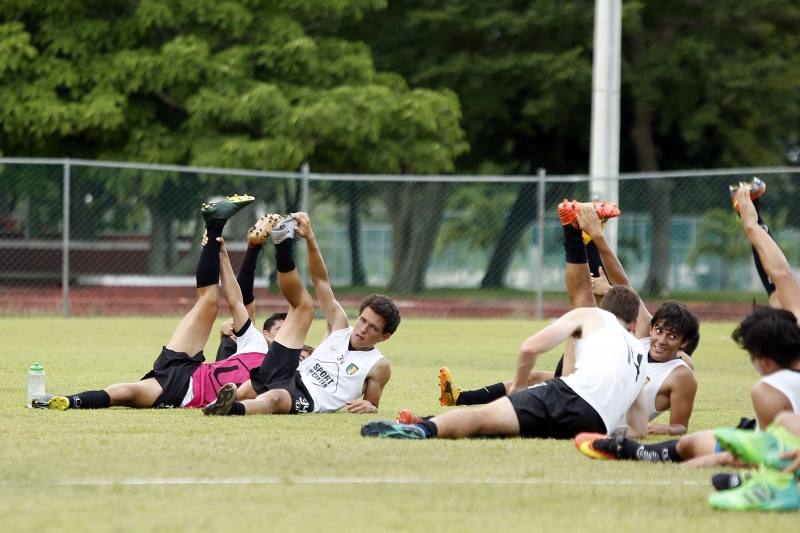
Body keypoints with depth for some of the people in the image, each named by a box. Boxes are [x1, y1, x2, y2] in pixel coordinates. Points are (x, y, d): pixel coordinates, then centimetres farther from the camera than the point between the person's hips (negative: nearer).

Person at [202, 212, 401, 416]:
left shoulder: (378, 366, 9)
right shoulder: (340, 326, 19)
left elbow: (373, 406, 13)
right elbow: (320, 280, 14)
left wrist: (367, 406, -14)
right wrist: (310, 239, 2)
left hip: (307, 399, -6)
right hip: (289, 375, 6)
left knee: (275, 398, -45)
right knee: (303, 304, 6)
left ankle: (231, 408, -76)